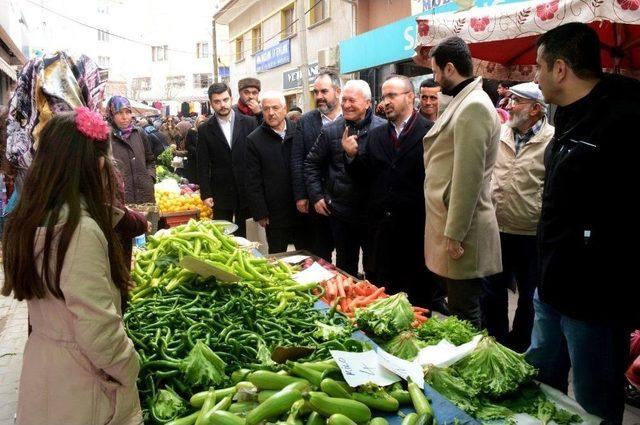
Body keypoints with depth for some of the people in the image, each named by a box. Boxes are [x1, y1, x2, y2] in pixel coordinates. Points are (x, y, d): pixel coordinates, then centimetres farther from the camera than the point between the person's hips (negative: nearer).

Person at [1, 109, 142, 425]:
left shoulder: (27, 221, -2)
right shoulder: (82, 230, -27)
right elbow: (97, 329, -28)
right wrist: (129, 370, -9)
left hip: (39, 355, 7)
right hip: (78, 378, -7)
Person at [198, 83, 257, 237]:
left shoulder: (249, 122, 2)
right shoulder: (205, 130, 2)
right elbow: (203, 165, 2)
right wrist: (205, 194, -4)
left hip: (247, 190, 0)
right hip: (221, 194, 0)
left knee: (244, 233, 7)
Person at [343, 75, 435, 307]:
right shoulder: (376, 135, 9)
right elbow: (365, 179, 8)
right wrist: (353, 156, -7)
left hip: (415, 229, -5)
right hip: (379, 229, 5)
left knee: (416, 298, 11)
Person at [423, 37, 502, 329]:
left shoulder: (473, 107, -16)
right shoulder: (460, 103, 15)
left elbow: (468, 177, -21)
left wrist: (453, 234, -19)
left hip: (461, 229, -10)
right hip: (449, 222, 10)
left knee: (464, 316, 1)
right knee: (459, 308, 19)